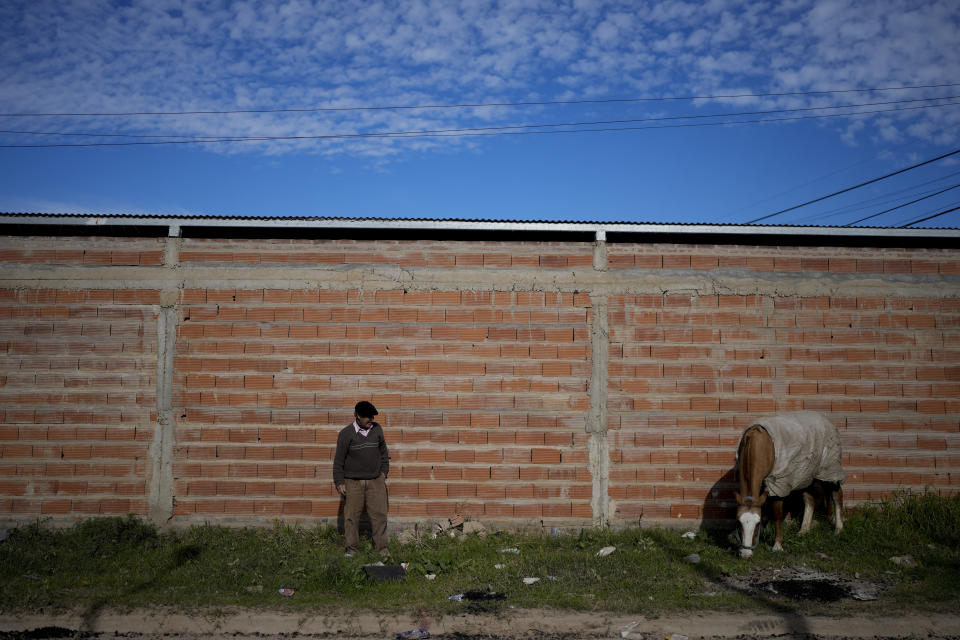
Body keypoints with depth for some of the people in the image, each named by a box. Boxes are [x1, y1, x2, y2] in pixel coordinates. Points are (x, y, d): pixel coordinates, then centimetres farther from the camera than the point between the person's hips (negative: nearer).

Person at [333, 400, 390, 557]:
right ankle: (352, 547, 17)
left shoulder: (377, 429, 3)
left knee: (380, 514, 1)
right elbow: (339, 459, -4)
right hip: (353, 482, -2)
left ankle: (382, 547, 11)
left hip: (375, 480, 3)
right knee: (351, 515, 3)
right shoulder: (346, 433, -7)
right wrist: (339, 482, -6)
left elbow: (383, 452, 16)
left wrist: (384, 471, 10)